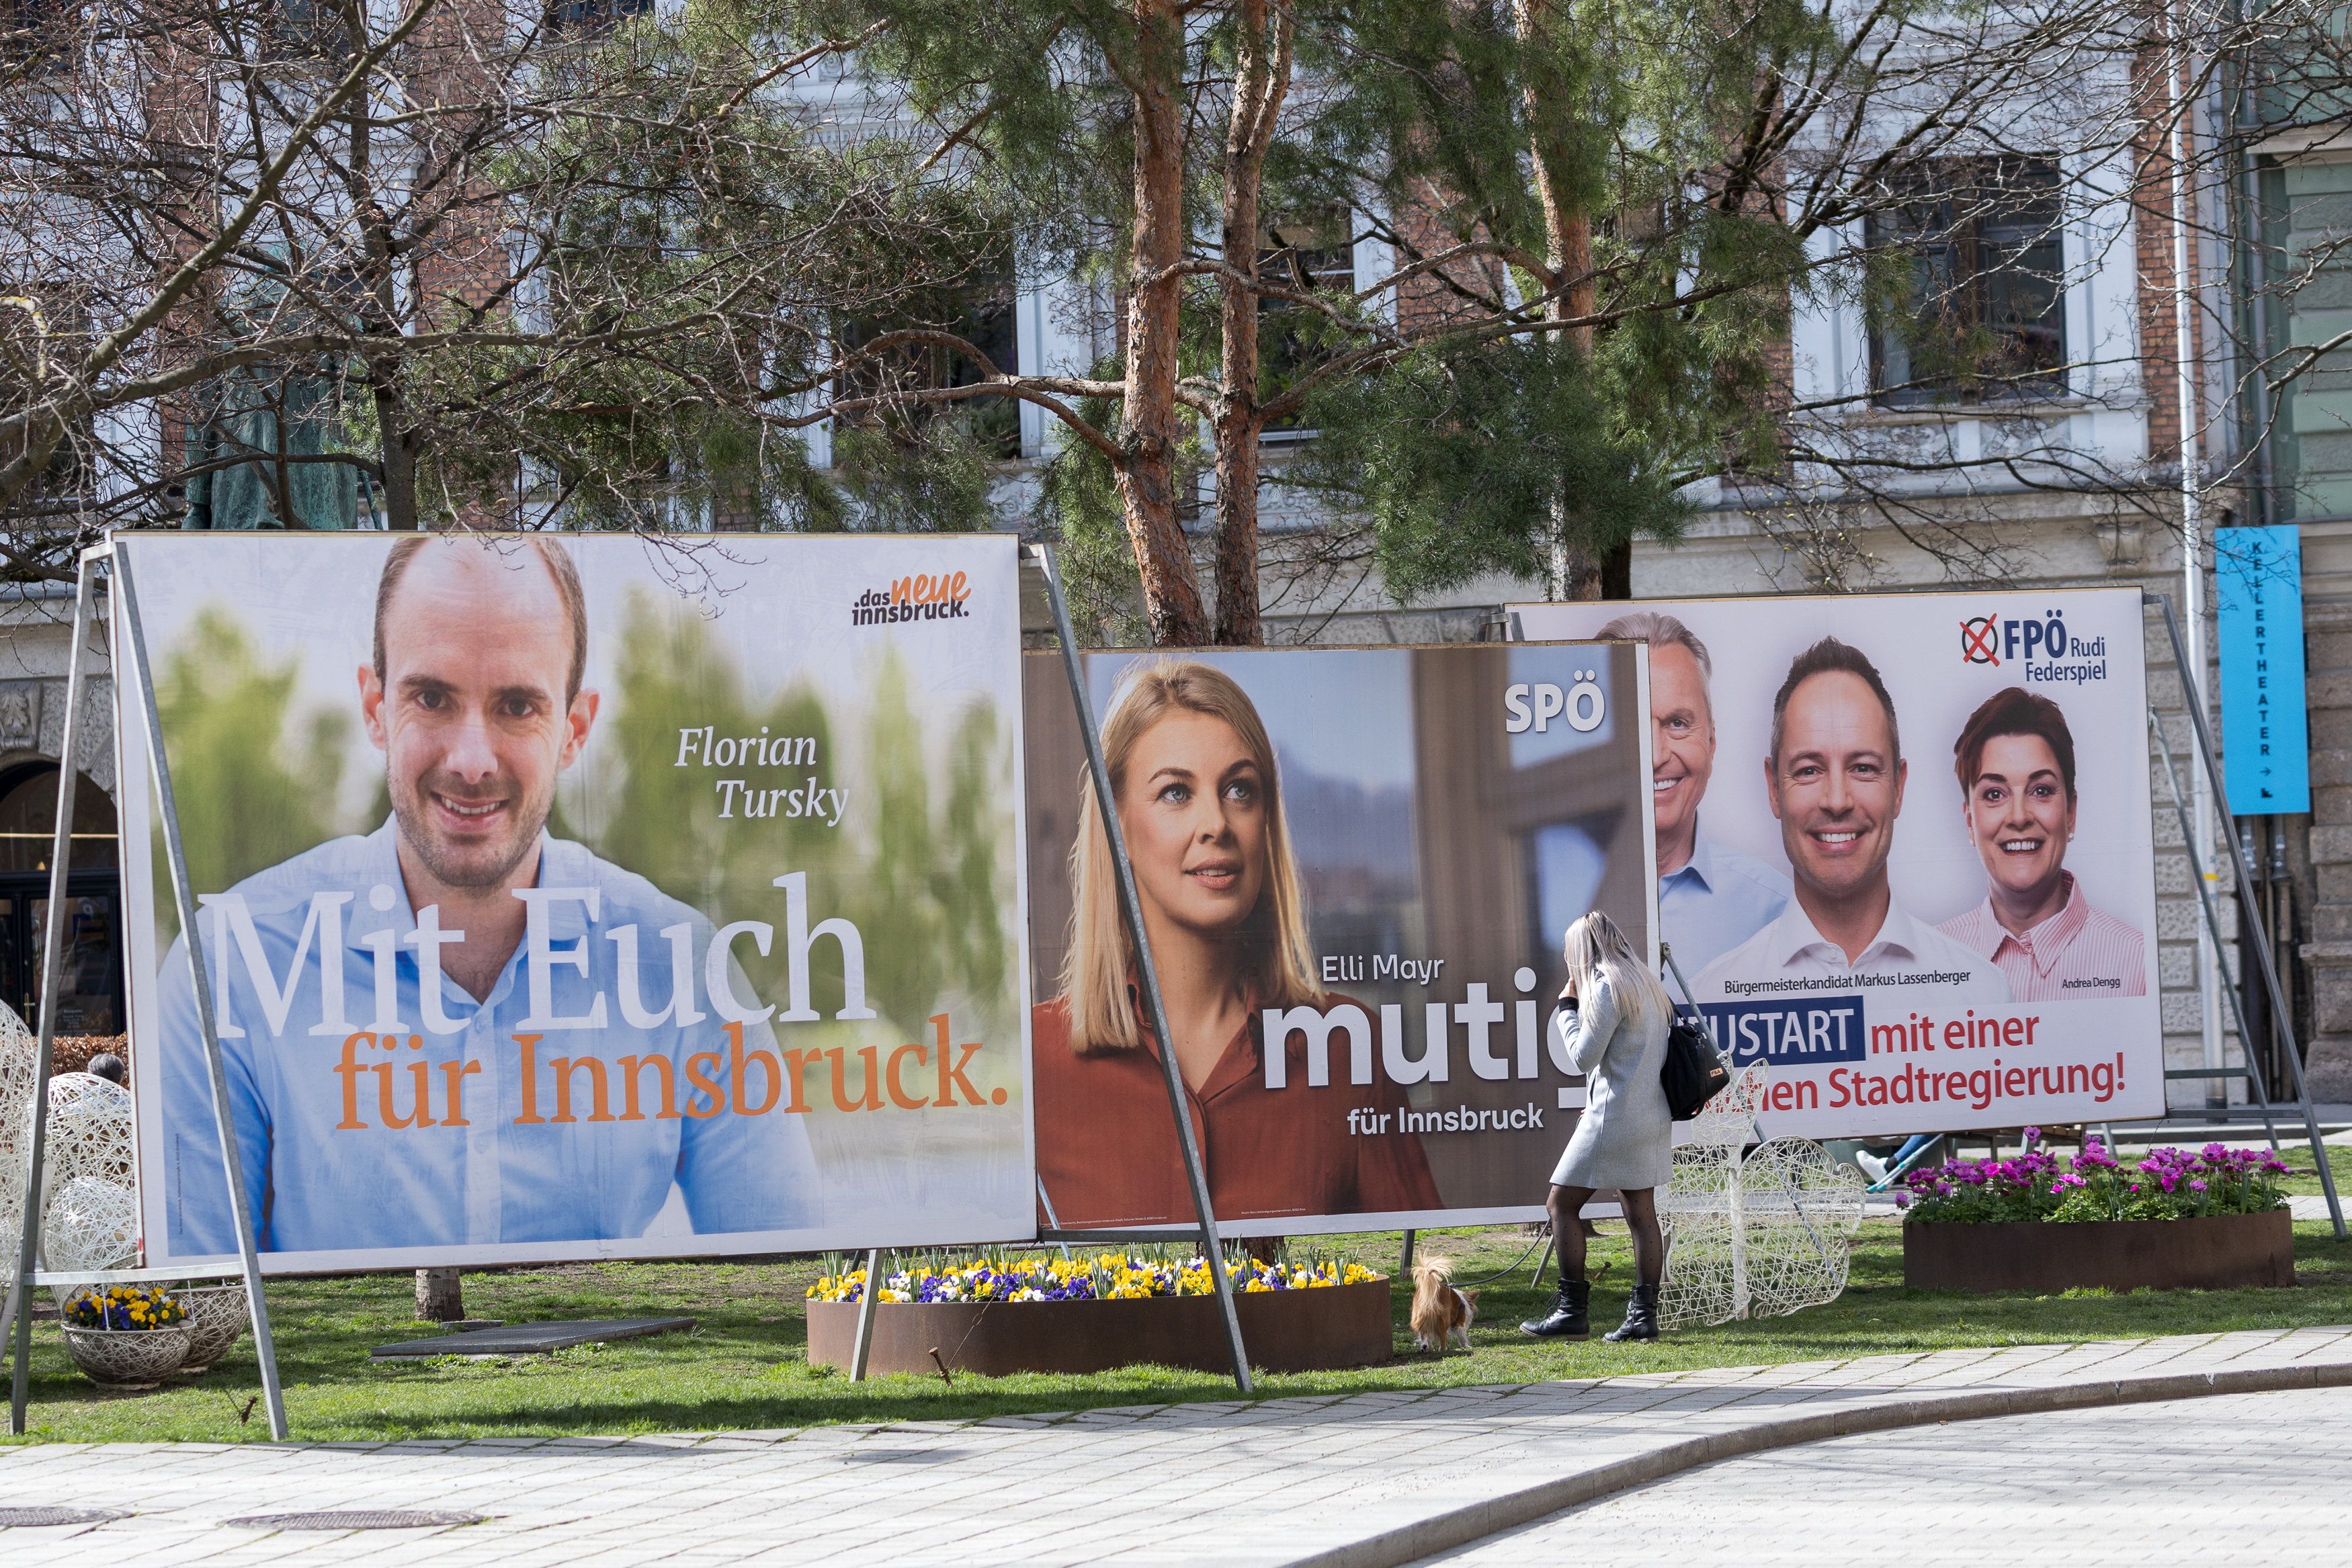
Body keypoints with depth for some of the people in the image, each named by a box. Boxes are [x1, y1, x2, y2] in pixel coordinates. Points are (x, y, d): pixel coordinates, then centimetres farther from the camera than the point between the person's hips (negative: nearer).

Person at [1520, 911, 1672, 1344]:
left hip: (1614, 1114, -9)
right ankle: (1643, 1314, 2)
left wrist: (1567, 1007, 0)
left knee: (1561, 1203, -4)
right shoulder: (1645, 983, 16)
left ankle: (1573, 1311, -7)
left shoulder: (1607, 988, -12)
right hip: (1650, 1115, 9)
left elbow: (1584, 1055, -11)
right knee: (1641, 1213, 6)